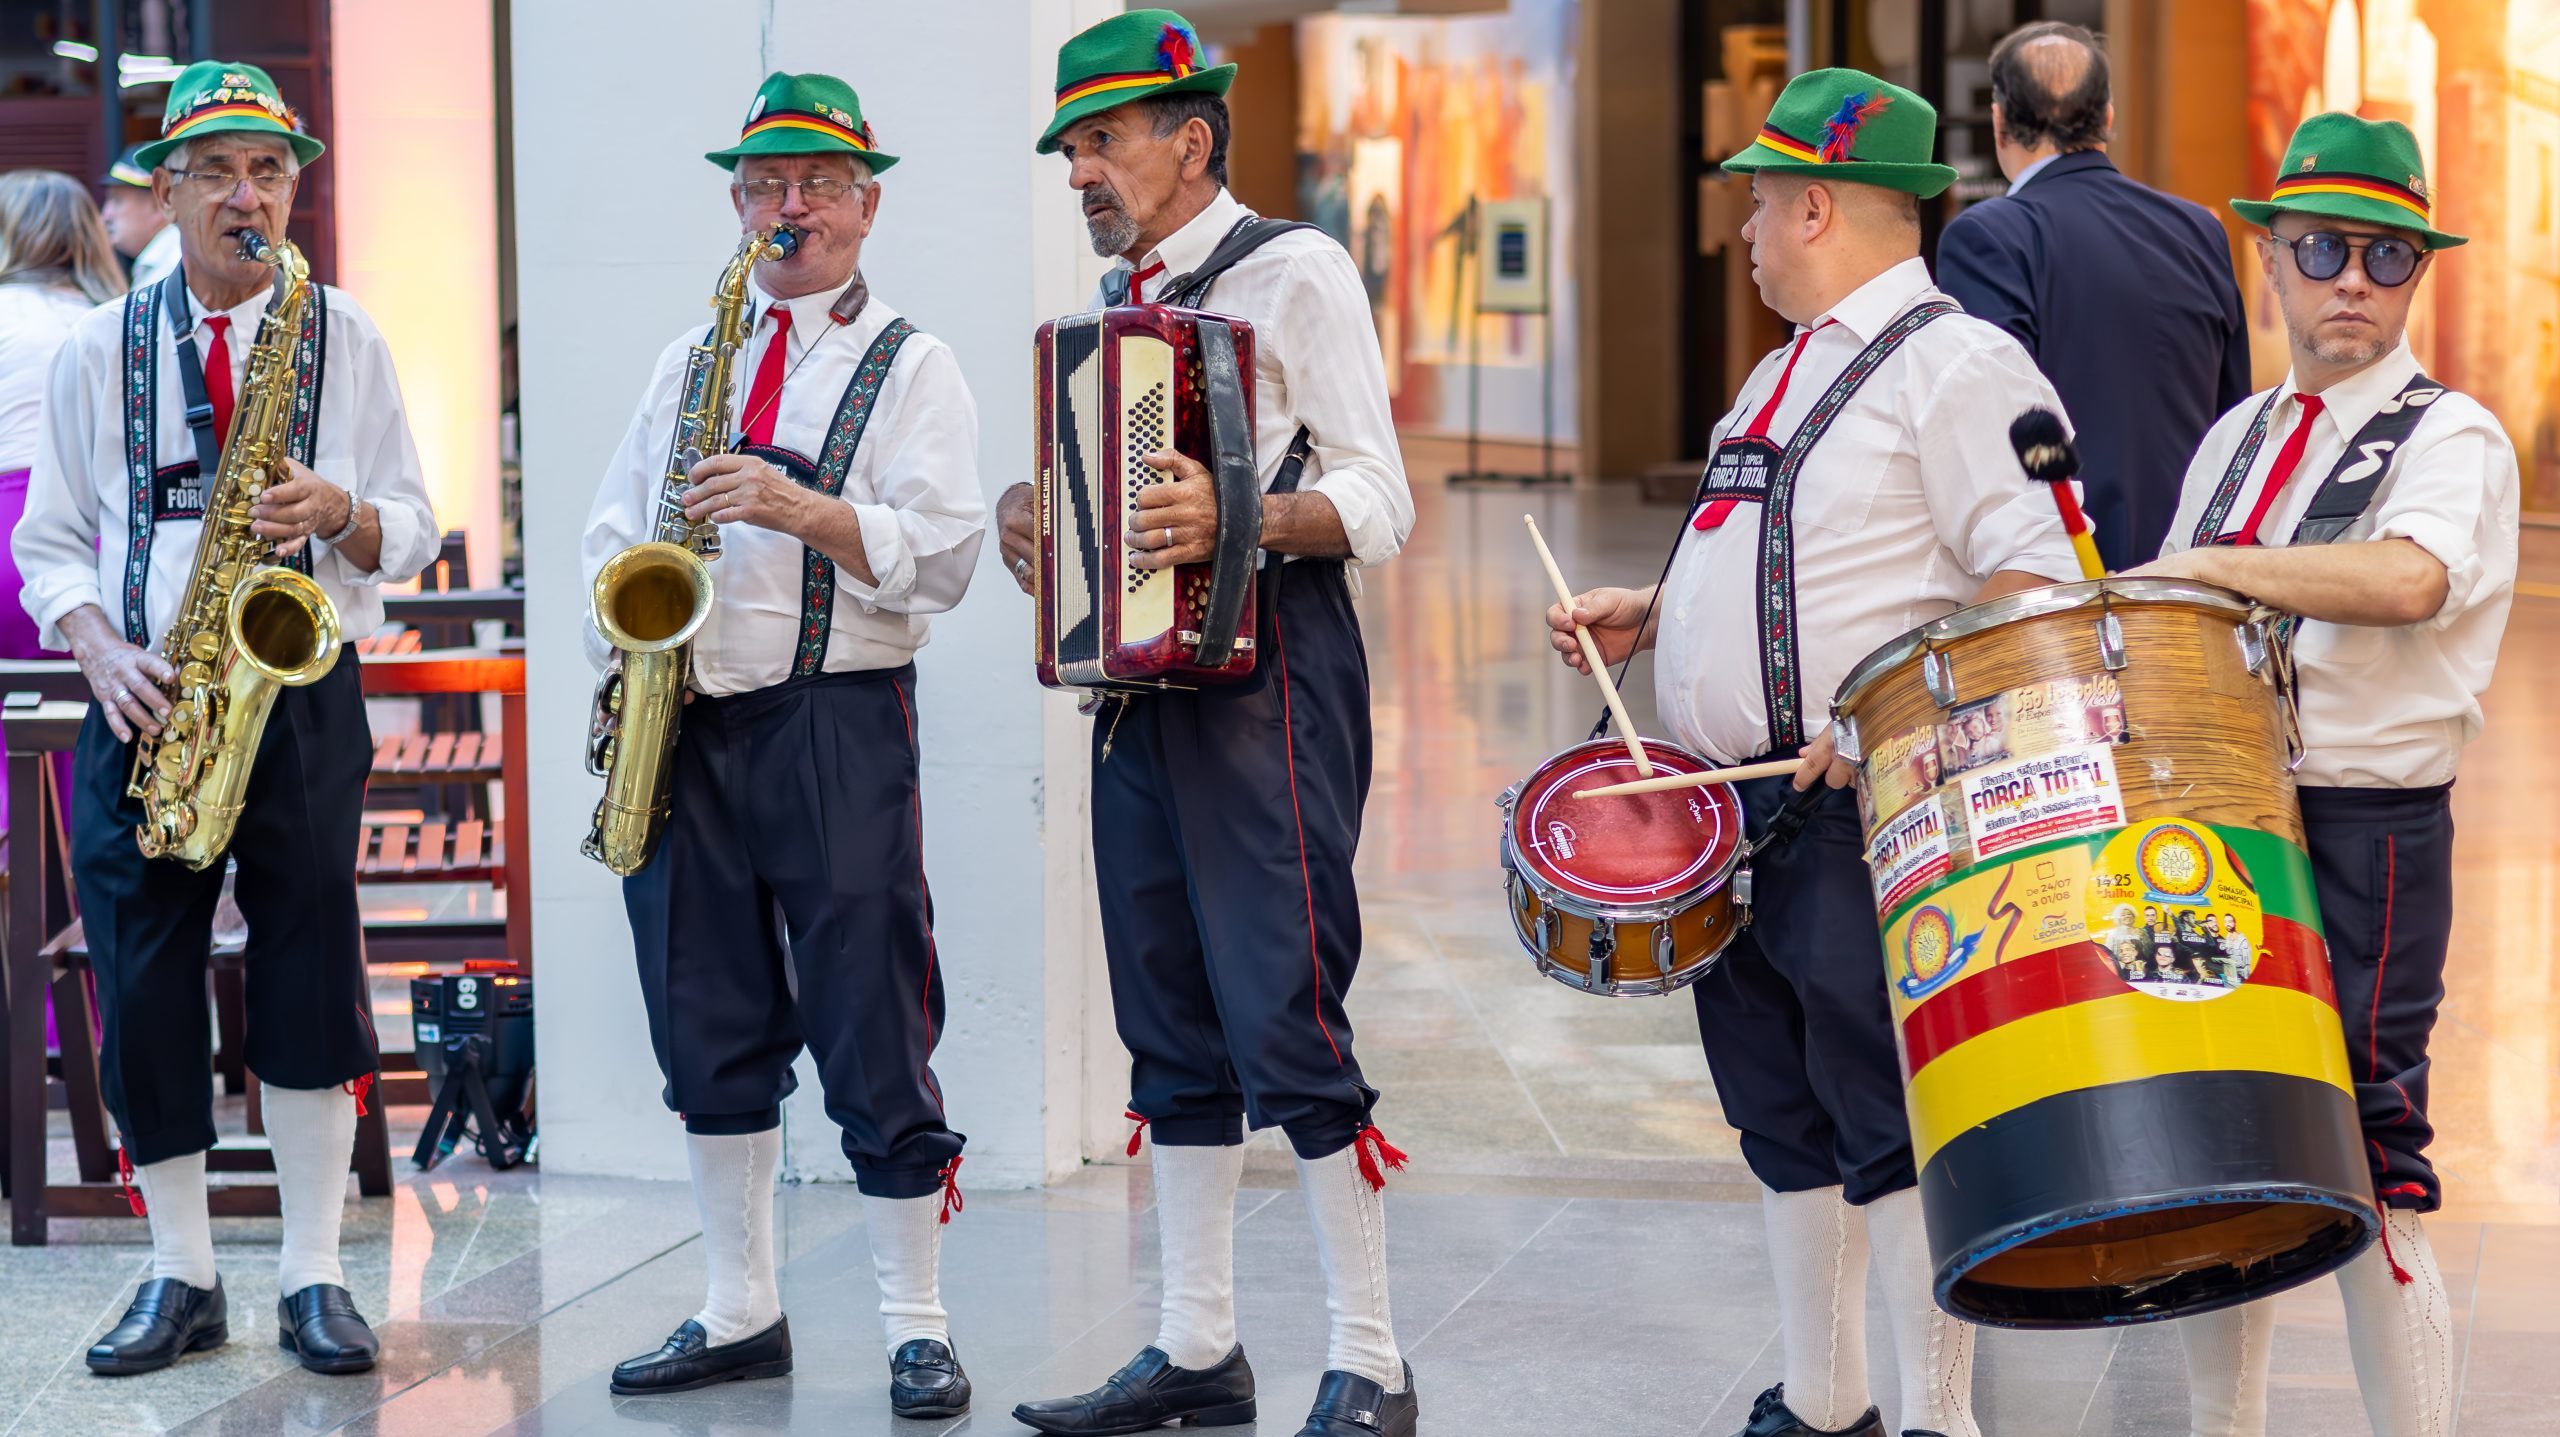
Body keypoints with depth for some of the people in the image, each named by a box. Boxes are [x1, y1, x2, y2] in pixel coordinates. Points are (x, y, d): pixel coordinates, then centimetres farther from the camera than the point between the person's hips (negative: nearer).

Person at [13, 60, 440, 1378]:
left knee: (309, 974, -4)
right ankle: (181, 1275, 11)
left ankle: (314, 1274, 5)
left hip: (302, 691, -1)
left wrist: (339, 511, -14)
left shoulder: (344, 338, 8)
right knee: (142, 985, 0)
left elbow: (412, 531, 8)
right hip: (143, 704, 1)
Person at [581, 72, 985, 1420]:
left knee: (874, 1037, -5)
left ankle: (916, 1327, 3)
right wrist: (626, 643, 0)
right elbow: (612, 530, 19)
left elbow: (942, 557, -9)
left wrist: (803, 510, -22)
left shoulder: (911, 366, 2)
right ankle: (740, 1311, 19)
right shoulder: (686, 361, 18)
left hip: (838, 719, -5)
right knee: (709, 1029, 8)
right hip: (686, 726, 5)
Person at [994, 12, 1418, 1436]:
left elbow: (1379, 504, -10)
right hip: (1137, 677, 8)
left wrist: (1238, 518, -26)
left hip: (1270, 673, -8)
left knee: (1285, 1020, -10)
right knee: (1172, 1027, 10)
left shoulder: (1295, 272, -4)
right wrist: (1030, 515, 6)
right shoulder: (1109, 298, 18)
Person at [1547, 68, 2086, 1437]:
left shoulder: (1955, 364, -9)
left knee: (1889, 1123, -8)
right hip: (1736, 809, 9)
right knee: (1784, 1119, 14)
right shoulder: (1784, 371, 20)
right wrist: (1646, 612, 15)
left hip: (1864, 813, -9)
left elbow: (2034, 582, -18)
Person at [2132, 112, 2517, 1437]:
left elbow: (2406, 579, -27)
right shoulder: (2237, 441, 16)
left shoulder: (2452, 440, -6)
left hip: (2366, 841, -6)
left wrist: (2203, 567, -23)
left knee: (2361, 1180, -7)